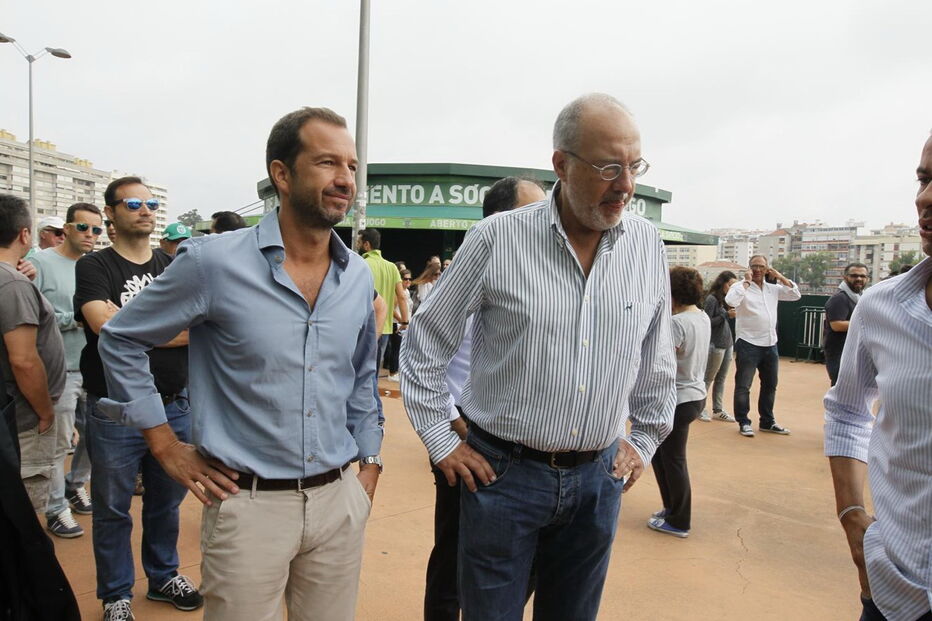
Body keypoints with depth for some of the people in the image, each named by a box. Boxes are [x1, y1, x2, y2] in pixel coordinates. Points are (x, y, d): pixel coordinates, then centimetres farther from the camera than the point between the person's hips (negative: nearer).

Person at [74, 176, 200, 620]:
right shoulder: (94, 267, -4)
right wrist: (175, 326, -13)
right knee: (113, 509, 11)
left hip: (174, 405, 4)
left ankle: (164, 577, 37)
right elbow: (106, 326, -20)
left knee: (167, 500, 17)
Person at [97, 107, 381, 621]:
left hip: (339, 501, 4)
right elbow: (121, 339, 0)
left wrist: (370, 462, 11)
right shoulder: (213, 261, -12)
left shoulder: (358, 276, 3)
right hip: (249, 505, -4)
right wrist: (166, 445, -1)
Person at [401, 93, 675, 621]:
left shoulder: (648, 245, -1)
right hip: (503, 473, -3)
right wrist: (441, 442, -2)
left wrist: (644, 441, 13)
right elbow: (426, 344, -3)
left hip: (598, 478, 4)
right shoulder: (498, 238, -11)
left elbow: (657, 361, 13)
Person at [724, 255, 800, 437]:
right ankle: (743, 422, 9)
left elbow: (796, 295, 11)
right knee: (743, 385, -1)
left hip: (770, 344, 6)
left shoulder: (773, 288, 10)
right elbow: (731, 300, -25)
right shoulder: (742, 287, -7)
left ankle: (767, 421, 27)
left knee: (770, 385, 15)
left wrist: (779, 276, 3)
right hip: (748, 344, -6)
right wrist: (747, 282, -18)